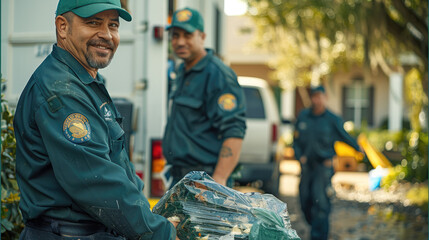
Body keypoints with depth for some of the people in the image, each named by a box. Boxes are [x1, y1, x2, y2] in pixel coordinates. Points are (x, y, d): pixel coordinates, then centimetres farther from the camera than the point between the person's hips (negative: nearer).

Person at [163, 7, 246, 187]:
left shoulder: (218, 75, -14)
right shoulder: (183, 71, 16)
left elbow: (234, 132, -21)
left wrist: (218, 181, -27)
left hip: (204, 180, -9)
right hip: (179, 178, 9)